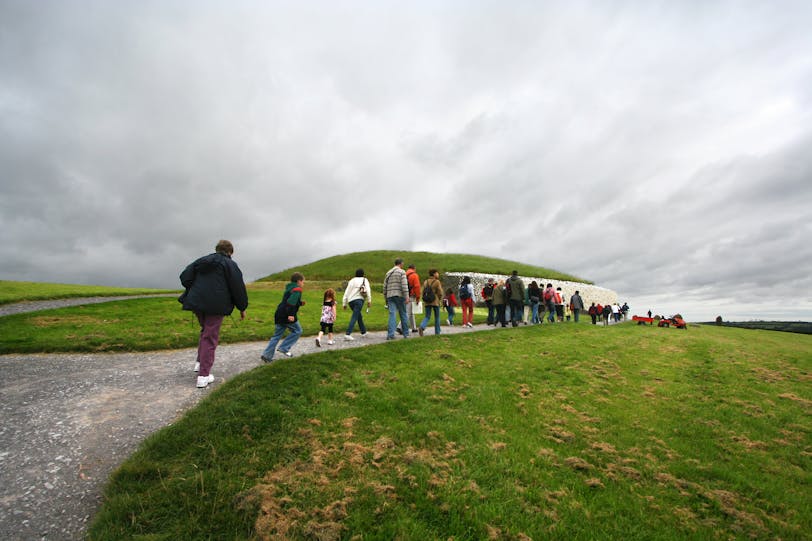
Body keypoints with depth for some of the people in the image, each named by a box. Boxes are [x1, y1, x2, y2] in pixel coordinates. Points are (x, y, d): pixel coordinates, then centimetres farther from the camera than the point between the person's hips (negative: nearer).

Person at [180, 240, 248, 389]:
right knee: (210, 338, 0)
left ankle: (199, 363, 23)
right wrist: (242, 308, 3)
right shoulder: (230, 264, -1)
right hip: (216, 305, -5)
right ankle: (203, 375, 1)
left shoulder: (201, 260, 15)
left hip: (197, 302, 5)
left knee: (205, 330, 26)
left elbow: (184, 277, 10)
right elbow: (238, 287, -6)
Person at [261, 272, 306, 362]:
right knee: (297, 331, 9)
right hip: (288, 317, -9)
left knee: (277, 335, 13)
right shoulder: (297, 290, -7)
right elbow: (291, 302, -22)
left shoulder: (288, 289, 22)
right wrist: (290, 314, -29)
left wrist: (300, 303, 25)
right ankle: (284, 348, 3)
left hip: (279, 315, 9)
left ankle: (267, 355, 8)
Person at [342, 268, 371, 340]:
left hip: (351, 301, 5)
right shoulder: (364, 280, 12)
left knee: (359, 316, 21)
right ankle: (347, 334, -19)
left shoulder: (351, 281, 21)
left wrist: (344, 304, 13)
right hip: (359, 299, -5)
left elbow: (346, 293, 13)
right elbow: (368, 290, -5)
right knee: (354, 317, -9)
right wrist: (369, 301, -10)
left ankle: (363, 332, 32)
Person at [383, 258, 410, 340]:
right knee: (403, 314, 7)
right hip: (399, 295, -4)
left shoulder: (388, 273, 16)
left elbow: (385, 286, 16)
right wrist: (407, 297, -16)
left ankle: (390, 334, -12)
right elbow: (404, 285, -13)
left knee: (392, 315, -1)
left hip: (390, 296, 4)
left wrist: (385, 298, 21)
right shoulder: (402, 272, -1)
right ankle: (406, 334, 16)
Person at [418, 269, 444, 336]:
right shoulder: (437, 282, -7)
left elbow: (423, 292, 8)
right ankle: (437, 332, 17)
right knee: (437, 317, 11)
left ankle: (422, 327, -19)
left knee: (427, 317, 7)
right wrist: (440, 300, 9)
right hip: (435, 302, -4)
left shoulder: (425, 282, 7)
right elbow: (440, 292, -9)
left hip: (427, 302, 4)